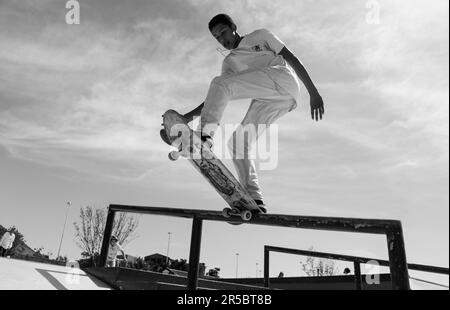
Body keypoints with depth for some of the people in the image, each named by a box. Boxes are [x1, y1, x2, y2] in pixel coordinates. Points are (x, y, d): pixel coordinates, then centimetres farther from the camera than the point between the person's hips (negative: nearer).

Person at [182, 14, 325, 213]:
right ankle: (254, 199, -7)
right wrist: (188, 117, 3)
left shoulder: (260, 36, 20)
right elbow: (216, 99, 18)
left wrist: (313, 92, -1)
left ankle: (205, 135, -33)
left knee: (220, 84, -19)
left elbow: (292, 58, 11)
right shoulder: (229, 63, 28)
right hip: (266, 102, 6)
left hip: (282, 79, -5)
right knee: (236, 142, -6)